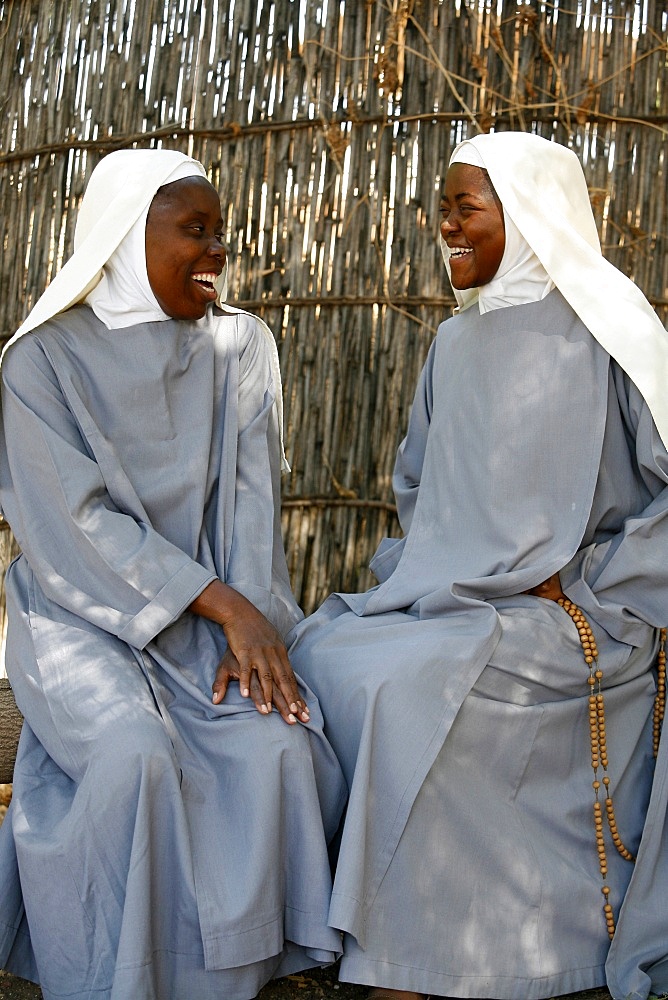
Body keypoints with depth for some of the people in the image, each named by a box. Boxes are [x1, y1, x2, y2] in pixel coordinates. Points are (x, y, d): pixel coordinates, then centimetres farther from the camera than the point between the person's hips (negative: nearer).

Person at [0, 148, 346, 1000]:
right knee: (135, 753, -31)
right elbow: (73, 524, -13)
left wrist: (253, 626, -15)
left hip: (208, 613, 3)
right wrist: (225, 606, -20)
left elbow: (249, 498, 1)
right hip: (80, 611, -3)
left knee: (280, 747, -24)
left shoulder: (240, 347, 6)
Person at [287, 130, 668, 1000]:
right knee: (317, 652, -16)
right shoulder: (456, 342, 15)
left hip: (574, 612, -6)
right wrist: (422, 571, 6)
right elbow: (416, 483, 24)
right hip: (454, 596, 7)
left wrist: (589, 598, -12)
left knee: (409, 679, -29)